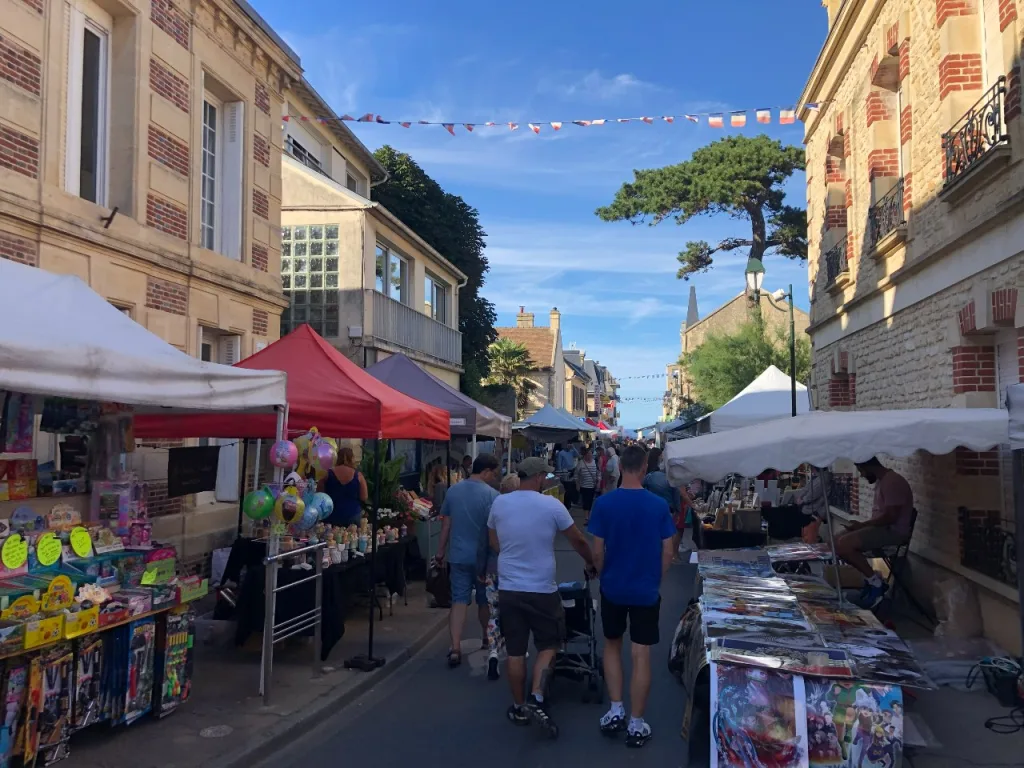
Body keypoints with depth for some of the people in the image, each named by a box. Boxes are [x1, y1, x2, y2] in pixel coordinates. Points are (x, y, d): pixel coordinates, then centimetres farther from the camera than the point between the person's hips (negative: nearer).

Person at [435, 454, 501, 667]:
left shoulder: (452, 491, 3)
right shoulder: (491, 494, -13)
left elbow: (446, 524, 8)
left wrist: (440, 551, 15)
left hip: (459, 556, 3)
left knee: (459, 600, 1)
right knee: (485, 599, 16)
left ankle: (455, 648, -9)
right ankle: (488, 639, 34)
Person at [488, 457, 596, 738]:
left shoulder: (499, 503, -1)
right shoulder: (551, 505, -11)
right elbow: (578, 540, 0)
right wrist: (591, 563, 18)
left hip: (508, 588, 3)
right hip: (542, 589, -3)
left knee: (515, 651, 12)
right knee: (548, 645, 13)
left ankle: (519, 707, 22)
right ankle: (536, 698, 0)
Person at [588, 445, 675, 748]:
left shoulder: (604, 503, -12)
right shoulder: (659, 505, -9)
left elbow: (597, 552, -8)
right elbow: (668, 552, -4)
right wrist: (655, 579, 12)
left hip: (613, 588, 0)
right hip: (646, 590, 0)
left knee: (612, 645, 21)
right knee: (641, 656, 7)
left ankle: (616, 711, 19)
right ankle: (636, 724, 14)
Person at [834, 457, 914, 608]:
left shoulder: (892, 482, -19)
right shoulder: (881, 481, 14)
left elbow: (890, 516, -24)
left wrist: (862, 525, -16)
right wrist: (861, 525, 6)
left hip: (893, 531, -11)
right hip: (882, 527, 11)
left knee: (844, 545, -23)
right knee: (838, 540, 2)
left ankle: (875, 582, -9)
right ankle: (871, 578, 4)